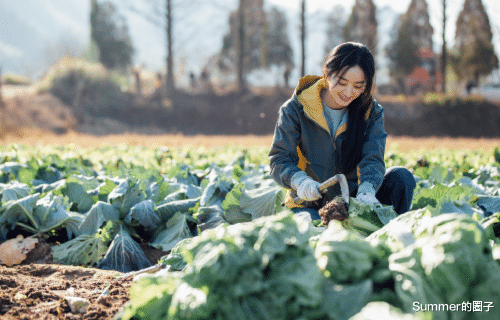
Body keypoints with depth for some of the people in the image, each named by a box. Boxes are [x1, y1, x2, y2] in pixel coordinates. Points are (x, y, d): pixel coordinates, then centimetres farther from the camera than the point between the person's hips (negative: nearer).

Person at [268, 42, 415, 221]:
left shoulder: (371, 112, -2)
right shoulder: (296, 109, -8)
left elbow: (372, 159, -14)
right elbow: (279, 160, -10)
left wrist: (366, 192, -38)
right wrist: (301, 181, -34)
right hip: (309, 204, -3)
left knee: (401, 177, -19)